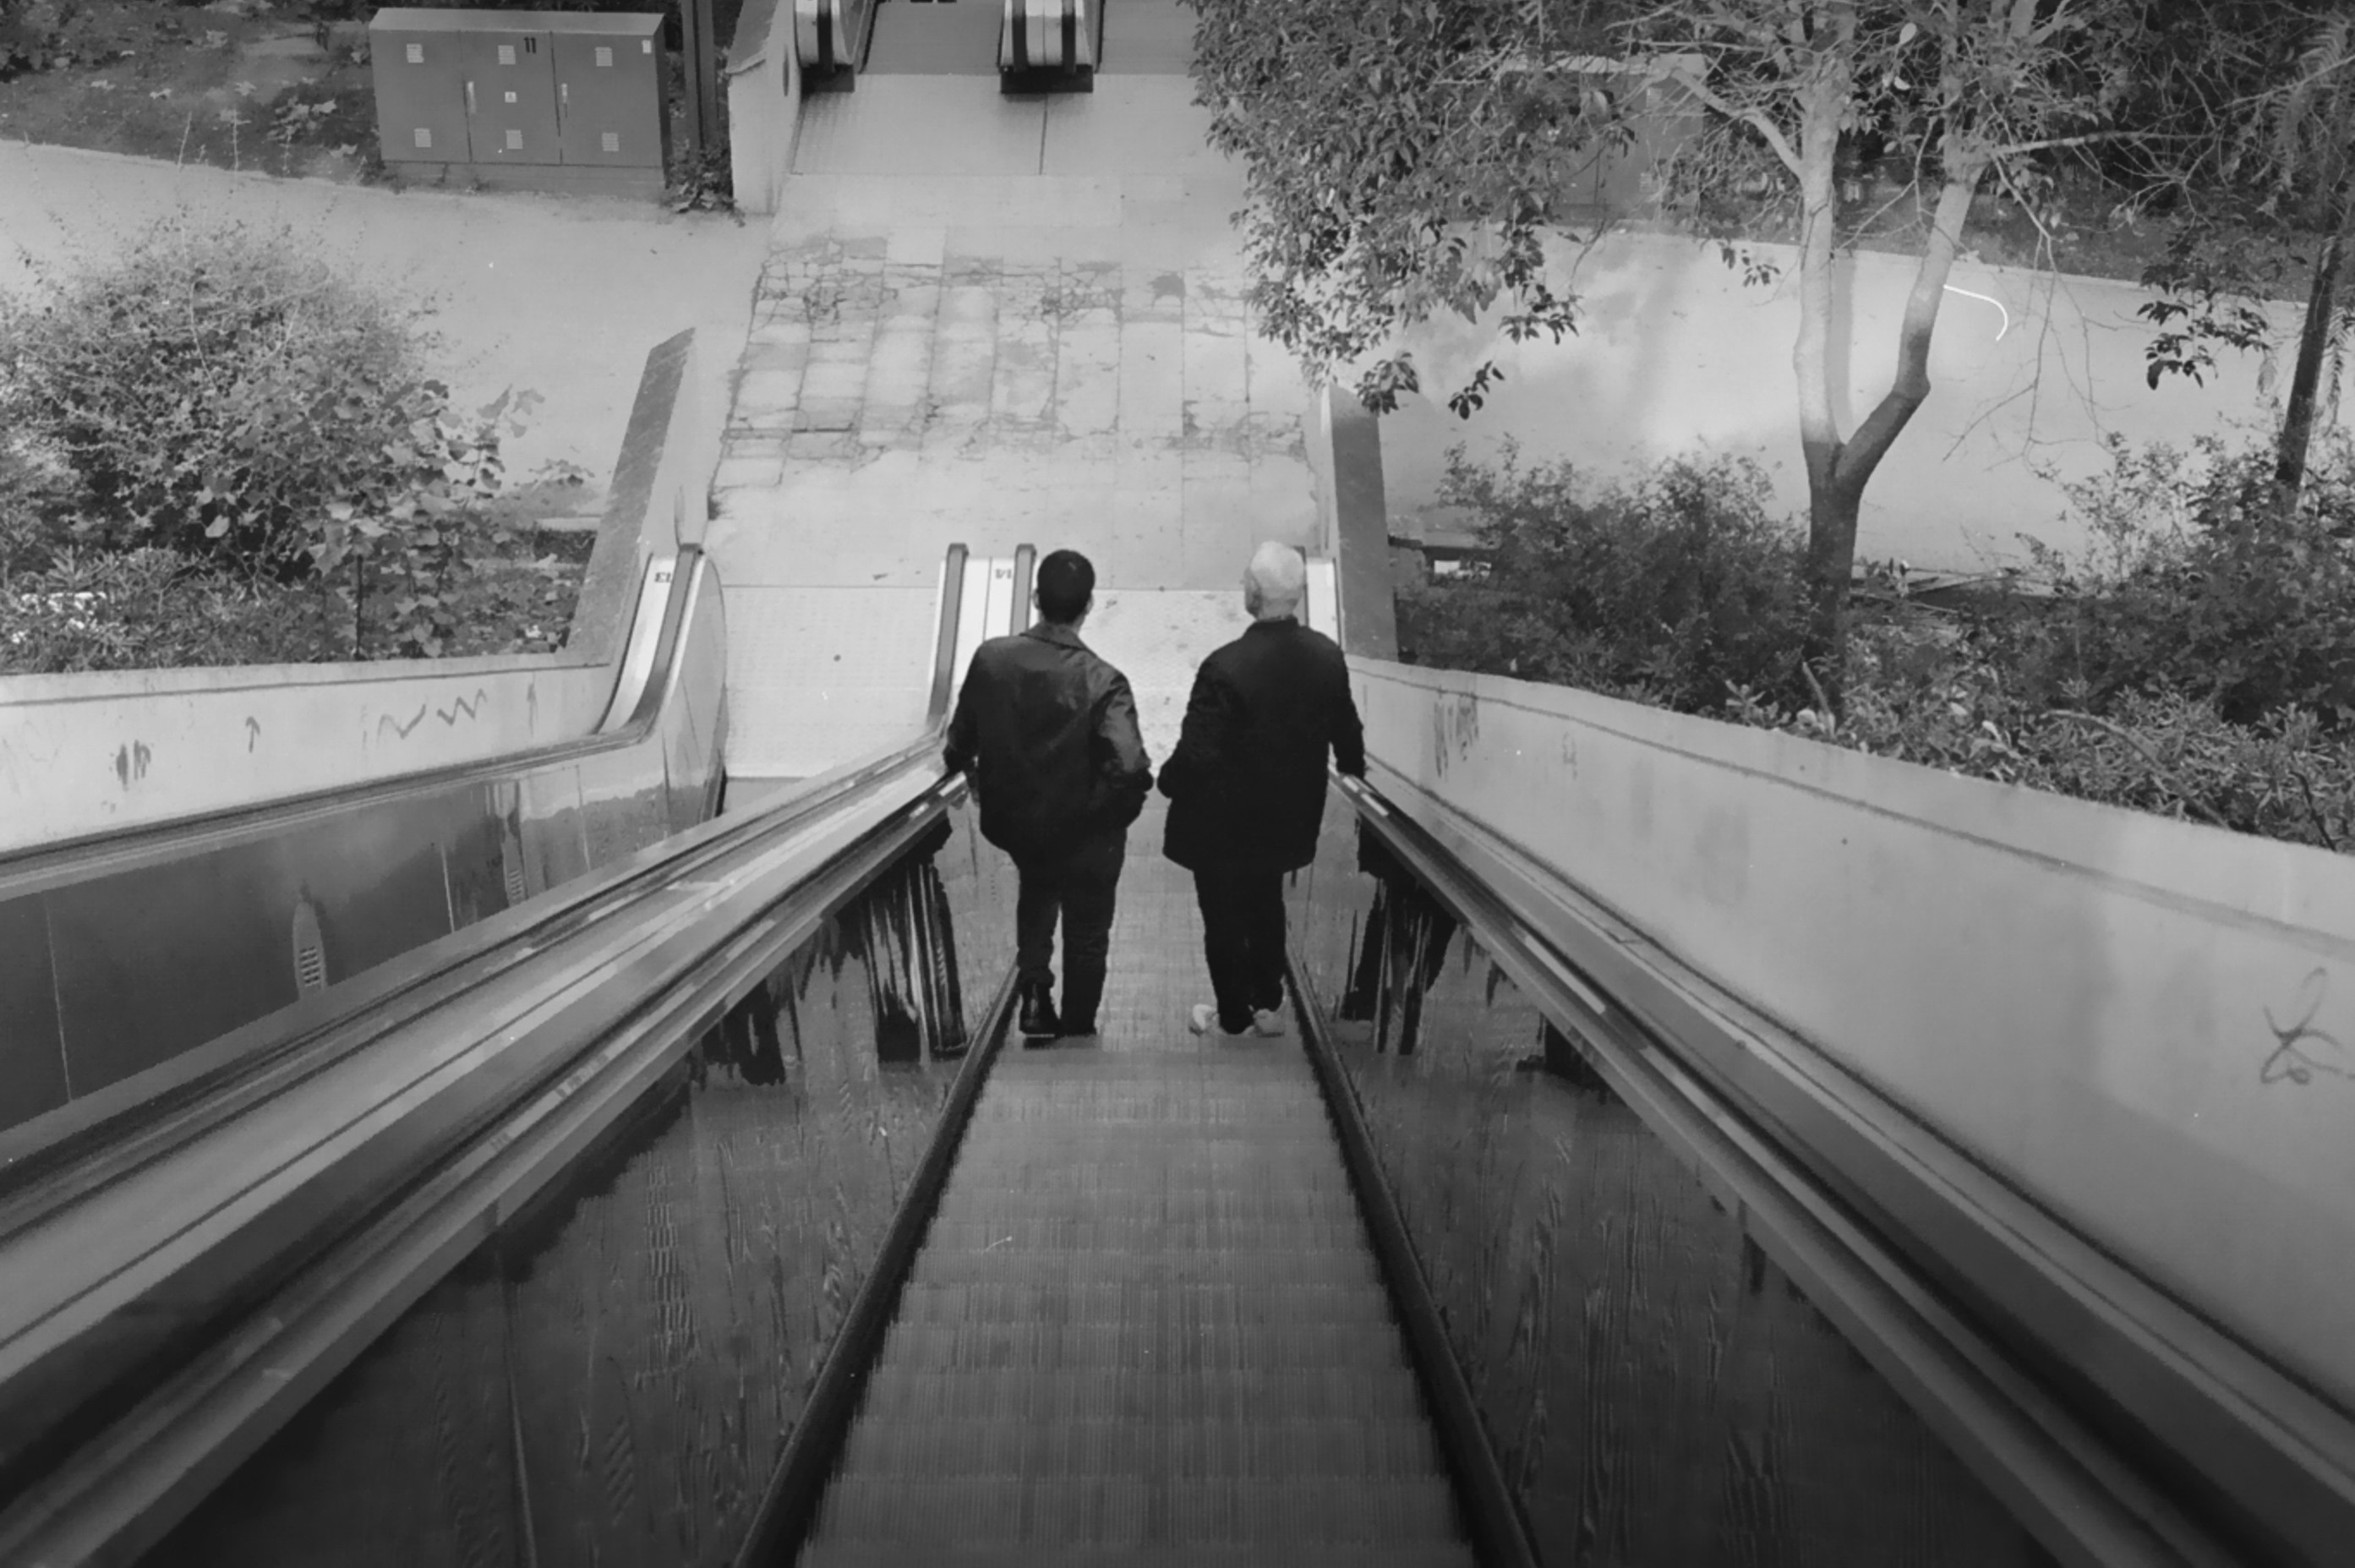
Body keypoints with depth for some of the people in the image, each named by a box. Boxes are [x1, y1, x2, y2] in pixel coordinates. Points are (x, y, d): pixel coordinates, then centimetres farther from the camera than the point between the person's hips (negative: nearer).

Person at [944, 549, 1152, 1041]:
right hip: (1085, 835, -3)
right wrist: (1115, 816, -14)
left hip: (1014, 822, 3)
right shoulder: (1101, 681, -28)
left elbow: (960, 741, -6)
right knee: (1086, 934, 21)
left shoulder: (991, 658, -17)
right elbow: (1131, 768, -35)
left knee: (1036, 889, 37)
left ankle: (1033, 985, 24)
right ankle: (1077, 1032, 36)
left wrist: (975, 777, 15)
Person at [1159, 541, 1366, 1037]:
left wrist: (1167, 781, -5)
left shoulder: (1225, 667, -29)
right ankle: (1268, 1004, 36)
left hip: (1222, 823, -5)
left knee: (1224, 917, 13)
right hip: (1287, 819, 5)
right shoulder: (1329, 657, -11)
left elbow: (1196, 753, -26)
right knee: (1266, 905, 26)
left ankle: (1233, 1017, 27)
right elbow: (1347, 734, 3)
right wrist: (1354, 774, 24)